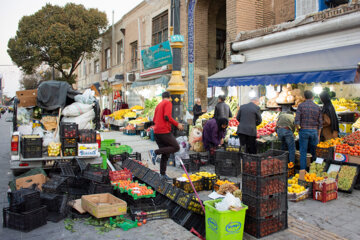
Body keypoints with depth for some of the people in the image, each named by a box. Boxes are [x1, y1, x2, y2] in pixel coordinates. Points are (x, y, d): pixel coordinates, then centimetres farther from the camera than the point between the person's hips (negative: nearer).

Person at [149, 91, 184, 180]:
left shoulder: (158, 105, 21)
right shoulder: (168, 103, -3)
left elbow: (154, 120, 22)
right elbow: (167, 116, -18)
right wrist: (177, 124, -10)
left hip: (156, 132, 9)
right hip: (164, 131, -9)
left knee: (165, 154, 11)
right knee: (176, 147, -4)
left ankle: (163, 174, 11)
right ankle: (155, 152, -13)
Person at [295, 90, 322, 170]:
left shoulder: (301, 106, -4)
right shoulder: (317, 107, 5)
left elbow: (297, 120, -12)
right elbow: (320, 123, 6)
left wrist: (298, 129, 5)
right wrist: (318, 135, 13)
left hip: (303, 131, -2)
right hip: (314, 131, 2)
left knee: (303, 152, 3)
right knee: (314, 152, 14)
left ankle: (303, 170, 3)